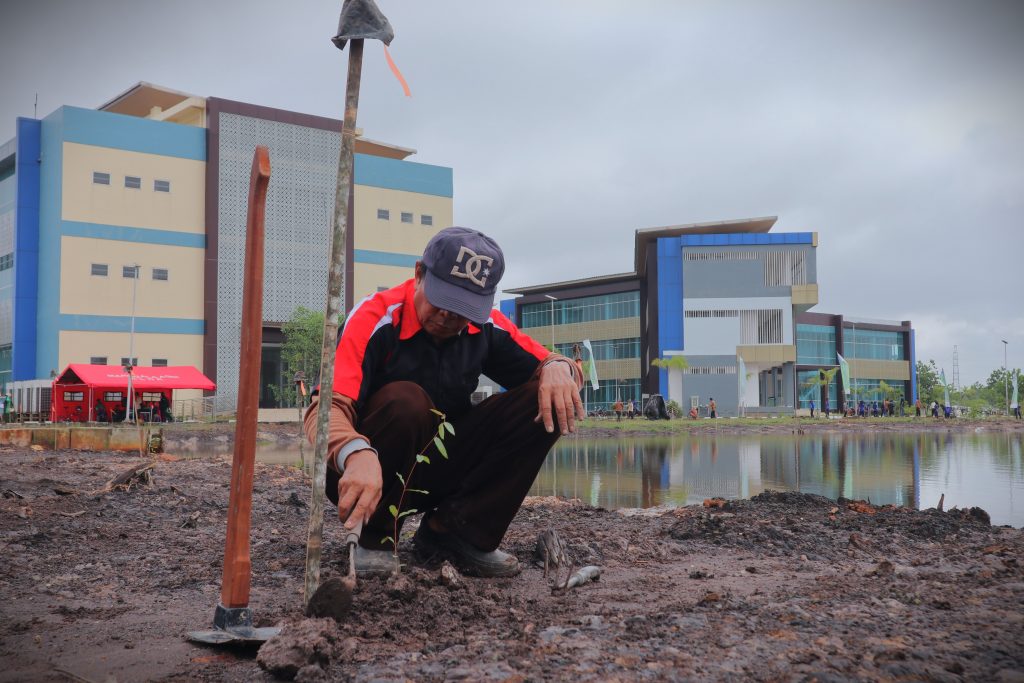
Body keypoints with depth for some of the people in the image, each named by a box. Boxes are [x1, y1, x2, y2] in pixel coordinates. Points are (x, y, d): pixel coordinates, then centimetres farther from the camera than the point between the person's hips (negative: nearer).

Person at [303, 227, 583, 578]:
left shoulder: (486, 326, -5)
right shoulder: (376, 318, -21)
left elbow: (544, 363, 4)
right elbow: (327, 407, -32)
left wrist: (557, 367, -22)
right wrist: (357, 455, -54)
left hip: (441, 472, 5)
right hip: (366, 469, -4)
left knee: (545, 400, -13)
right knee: (405, 400, -36)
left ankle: (452, 532, -9)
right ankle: (376, 537, -13)